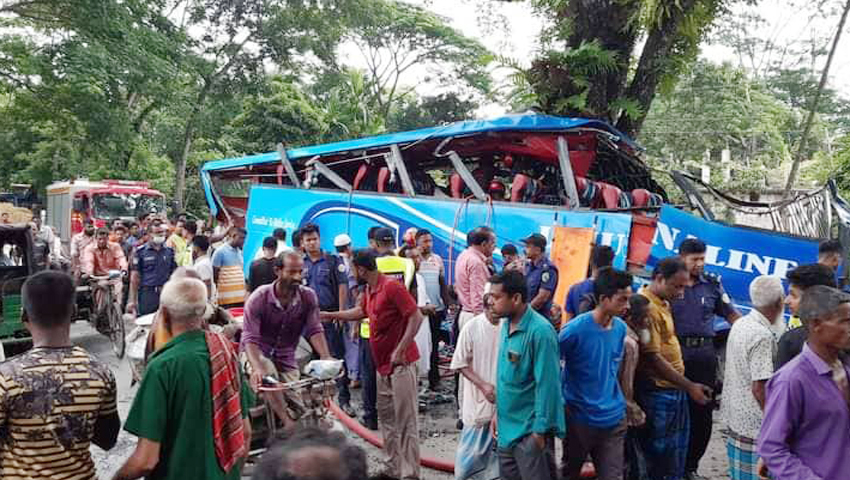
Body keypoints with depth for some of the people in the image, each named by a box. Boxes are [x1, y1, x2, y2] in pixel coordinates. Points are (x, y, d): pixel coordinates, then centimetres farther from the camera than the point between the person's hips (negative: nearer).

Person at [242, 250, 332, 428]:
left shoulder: (308, 297, -9)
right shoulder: (259, 298, -19)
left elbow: (314, 330, -13)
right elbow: (250, 339, -25)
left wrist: (326, 358, -31)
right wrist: (257, 368, -43)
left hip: (286, 358, 4)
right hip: (257, 355, -3)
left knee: (298, 409, -4)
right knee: (268, 372, -37)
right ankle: (289, 424, -33)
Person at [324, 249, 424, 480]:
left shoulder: (391, 286, -17)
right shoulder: (369, 290, 10)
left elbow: (416, 317, -20)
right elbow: (360, 312, 29)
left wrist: (400, 350, -24)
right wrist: (330, 315, 32)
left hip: (401, 364, -9)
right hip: (383, 365, 9)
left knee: (406, 420, -4)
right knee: (386, 418, 15)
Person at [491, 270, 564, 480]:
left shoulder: (540, 331, -22)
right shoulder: (506, 324, 3)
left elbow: (546, 384, -21)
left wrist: (540, 429, -18)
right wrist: (499, 412, 14)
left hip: (530, 429, -8)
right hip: (507, 426, 8)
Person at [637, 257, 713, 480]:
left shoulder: (663, 303, 11)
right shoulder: (647, 306, -21)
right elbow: (653, 358, -23)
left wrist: (686, 386, 15)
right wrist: (689, 386, -18)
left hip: (676, 390, 10)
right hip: (658, 393, -10)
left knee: (677, 453, 19)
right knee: (659, 454, 3)